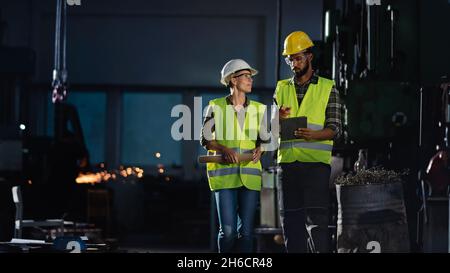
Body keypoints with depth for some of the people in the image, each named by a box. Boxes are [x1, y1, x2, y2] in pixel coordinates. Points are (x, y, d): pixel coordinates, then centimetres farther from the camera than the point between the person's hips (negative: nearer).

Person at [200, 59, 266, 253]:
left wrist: (259, 149, -4)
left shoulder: (258, 109, 11)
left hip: (249, 174, 3)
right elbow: (205, 140, 2)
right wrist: (224, 149, -15)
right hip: (225, 174, -3)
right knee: (228, 230, -8)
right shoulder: (216, 107, 2)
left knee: (246, 230, -1)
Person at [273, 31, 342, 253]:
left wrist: (313, 135, -22)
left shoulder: (327, 88, 6)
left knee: (316, 218, -11)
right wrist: (278, 119, -8)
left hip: (315, 162, -4)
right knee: (290, 220, 4)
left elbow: (335, 129, -1)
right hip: (287, 161, 4)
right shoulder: (282, 89, 17)